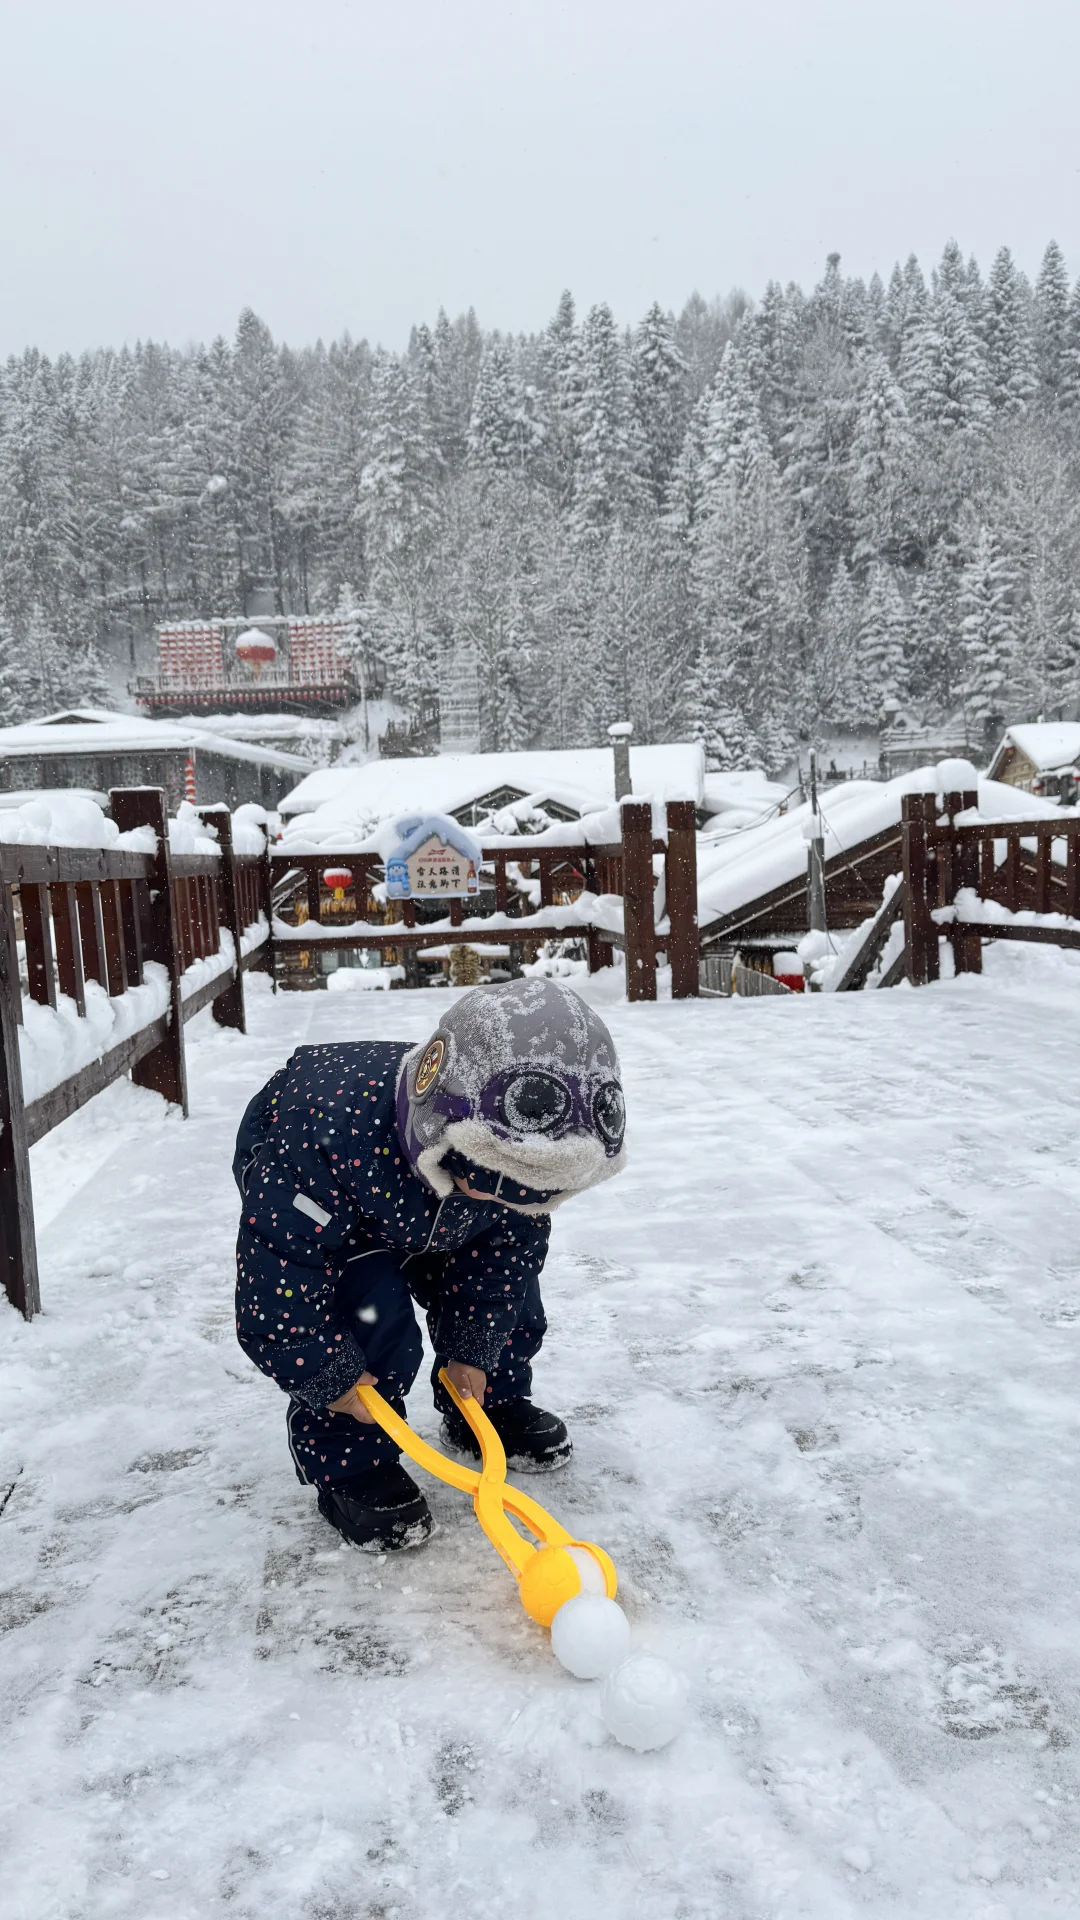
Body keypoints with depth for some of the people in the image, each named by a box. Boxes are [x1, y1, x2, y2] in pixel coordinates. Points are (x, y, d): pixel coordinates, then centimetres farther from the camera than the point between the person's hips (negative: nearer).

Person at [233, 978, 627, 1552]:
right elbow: (276, 1278, -37)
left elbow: (511, 1239, -12)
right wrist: (329, 1377, -27)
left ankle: (488, 1409, 25)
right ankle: (345, 1461, -2)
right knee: (371, 1311, -26)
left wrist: (474, 1349, -9)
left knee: (507, 1292, -3)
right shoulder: (331, 1137, -48)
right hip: (306, 1199, -4)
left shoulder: (516, 1145, -31)